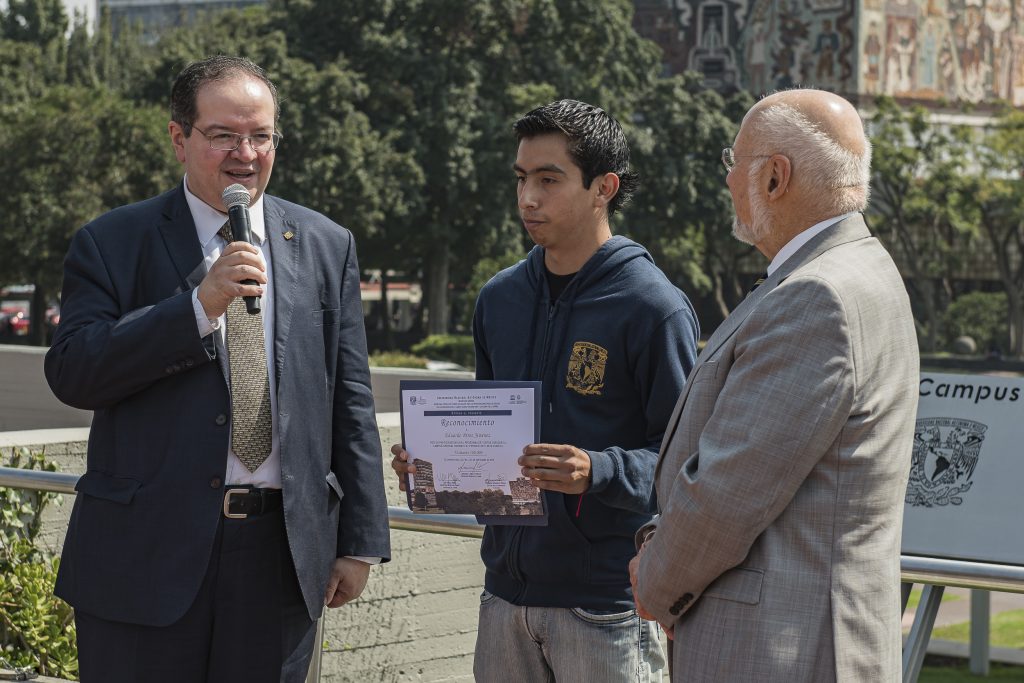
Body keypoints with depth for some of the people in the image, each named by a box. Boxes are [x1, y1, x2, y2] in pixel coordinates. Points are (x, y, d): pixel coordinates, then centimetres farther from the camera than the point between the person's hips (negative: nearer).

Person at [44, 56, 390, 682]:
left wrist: (360, 541, 5)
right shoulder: (113, 243, 2)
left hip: (284, 553, 2)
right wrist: (199, 306, -19)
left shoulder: (326, 247, 10)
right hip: (148, 553, -2)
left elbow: (351, 402, 9)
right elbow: (71, 375, -10)